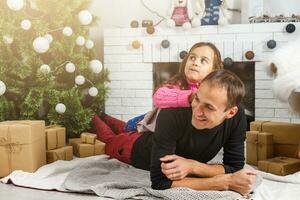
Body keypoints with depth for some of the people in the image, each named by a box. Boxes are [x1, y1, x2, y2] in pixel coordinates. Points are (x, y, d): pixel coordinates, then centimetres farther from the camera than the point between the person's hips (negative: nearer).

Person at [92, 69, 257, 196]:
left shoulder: (237, 117, -37)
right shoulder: (172, 115, -48)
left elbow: (235, 169, -29)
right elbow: (160, 182, -49)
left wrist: (193, 166, -47)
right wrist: (226, 182, -53)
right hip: (141, 149, -4)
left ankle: (111, 122, 62)